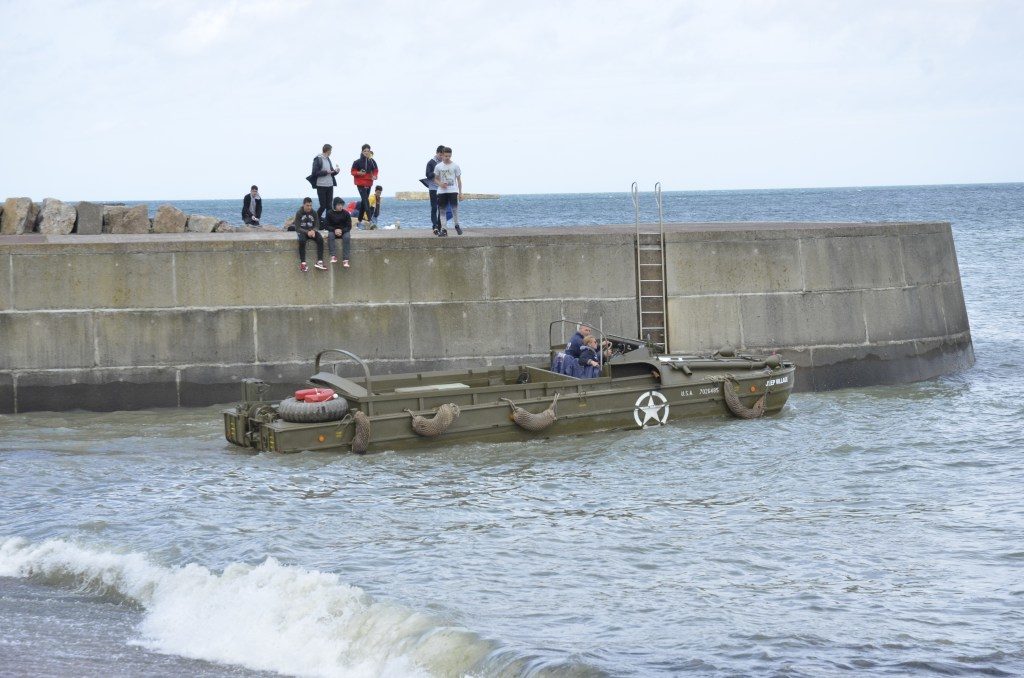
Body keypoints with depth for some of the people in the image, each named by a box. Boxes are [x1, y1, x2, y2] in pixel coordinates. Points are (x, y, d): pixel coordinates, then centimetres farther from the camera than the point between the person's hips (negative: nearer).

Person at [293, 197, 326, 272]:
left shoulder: (314, 213, 3)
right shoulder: (299, 213, -6)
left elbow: (317, 226, 4)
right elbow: (297, 228, -11)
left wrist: (313, 231, -21)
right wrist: (307, 232, -26)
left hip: (312, 231, 3)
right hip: (302, 232, -3)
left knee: (320, 239, -28)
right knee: (302, 240, -36)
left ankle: (320, 262, -31)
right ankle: (302, 263, -35)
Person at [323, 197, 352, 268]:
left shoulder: (346, 213, -3)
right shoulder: (330, 213, -3)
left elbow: (349, 226, -2)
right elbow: (326, 225, -3)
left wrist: (342, 230, -21)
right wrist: (334, 230, -19)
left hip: (344, 231, 0)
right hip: (333, 231, 1)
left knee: (347, 237, -32)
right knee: (330, 235, -33)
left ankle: (345, 259, -36)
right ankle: (333, 256, -39)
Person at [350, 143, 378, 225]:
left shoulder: (372, 162, 3)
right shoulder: (357, 161, -7)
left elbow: (375, 171, 13)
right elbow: (353, 171, -2)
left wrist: (375, 176, -8)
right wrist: (359, 173, -21)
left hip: (369, 183, 5)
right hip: (360, 183, -5)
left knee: (364, 200, 12)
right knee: (365, 200, -15)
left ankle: (360, 218, 22)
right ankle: (369, 218, -22)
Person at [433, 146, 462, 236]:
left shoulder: (455, 166, 2)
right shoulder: (438, 166, 4)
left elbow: (459, 179, 6)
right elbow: (436, 179, 11)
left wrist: (460, 191, 2)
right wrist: (440, 184, -10)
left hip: (453, 191, -1)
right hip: (441, 191, 2)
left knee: (455, 208, -10)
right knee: (442, 210, 0)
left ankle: (457, 225, 12)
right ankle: (443, 229, 5)